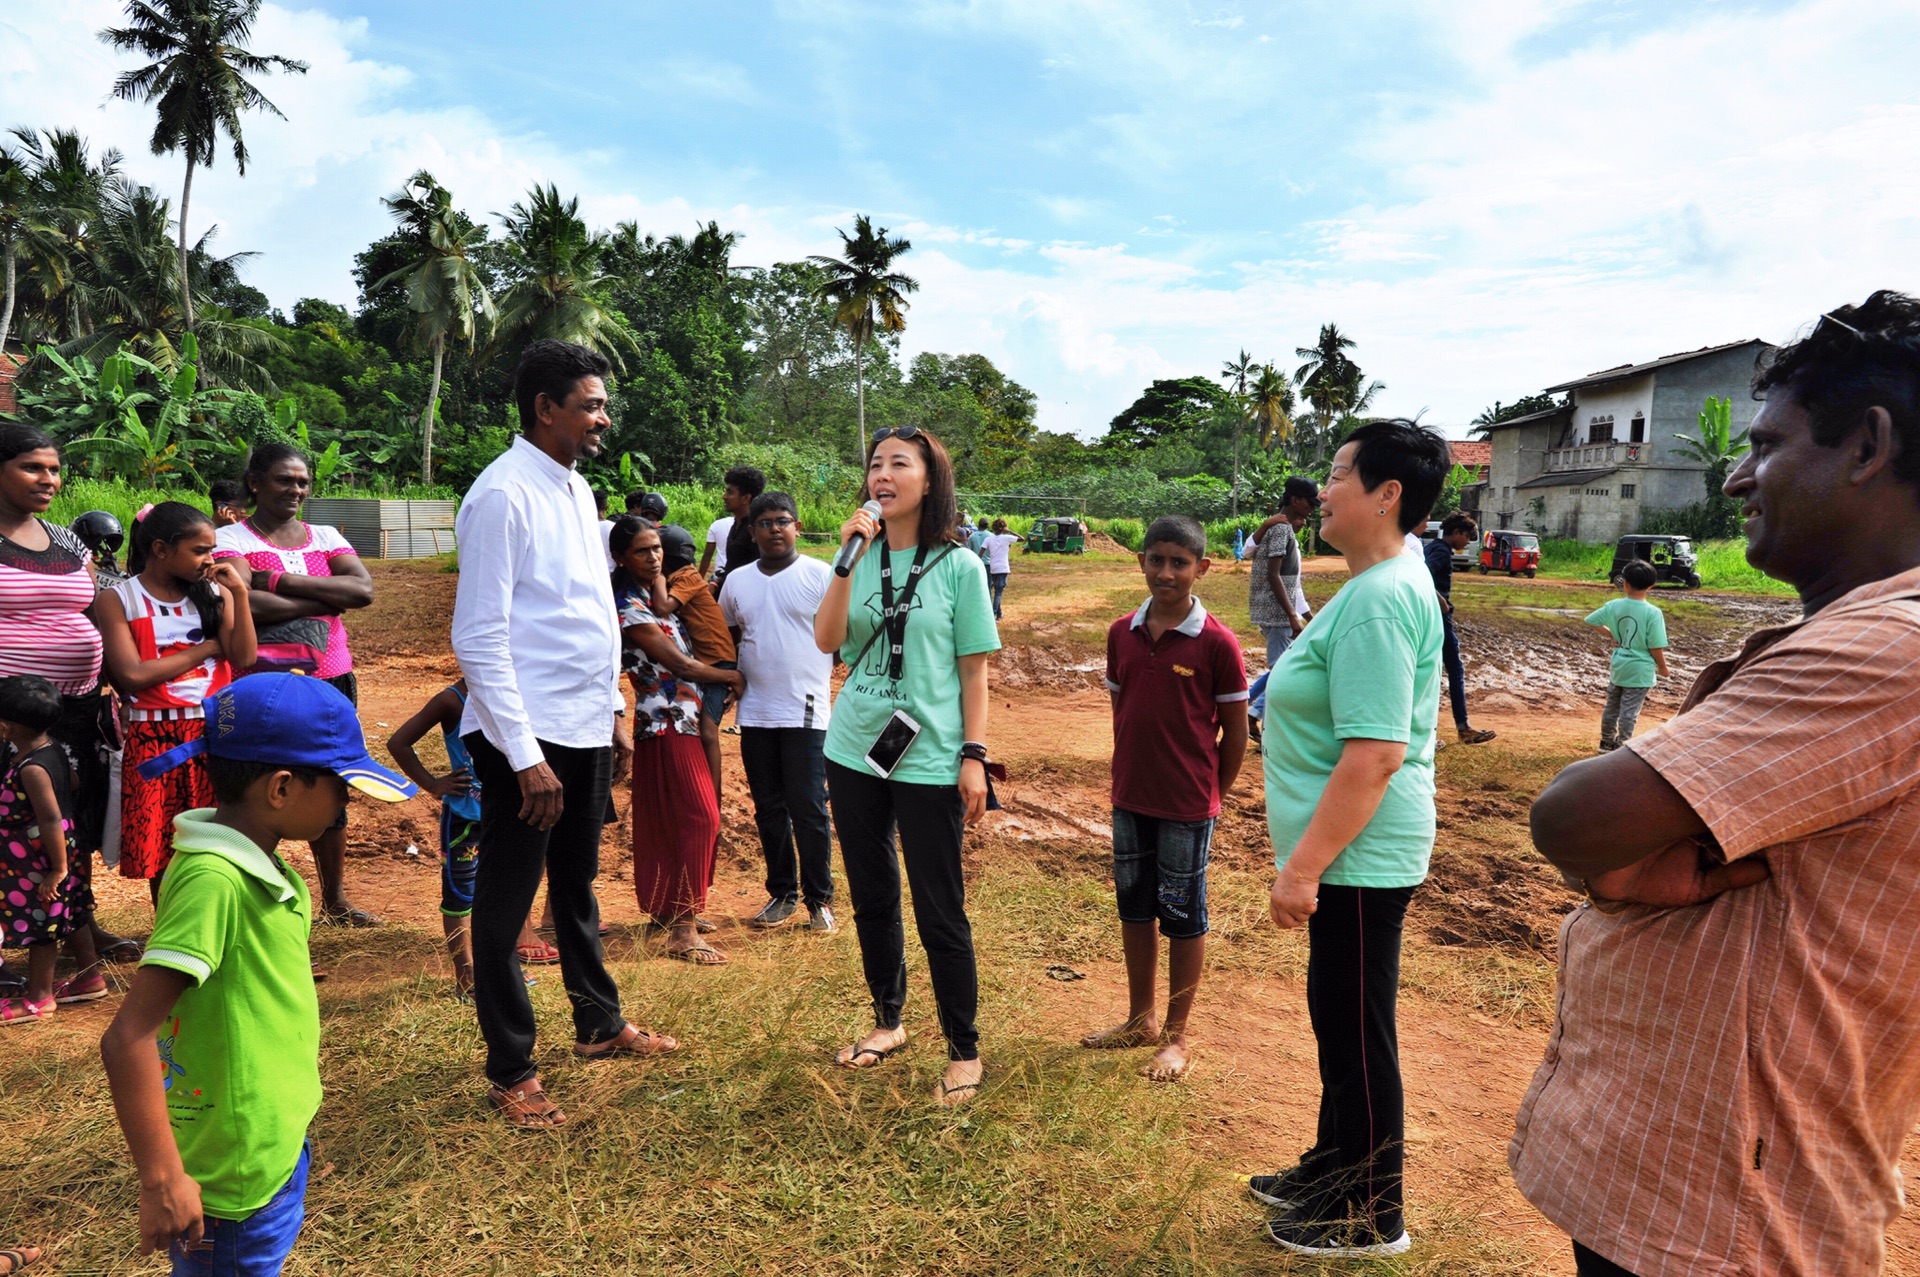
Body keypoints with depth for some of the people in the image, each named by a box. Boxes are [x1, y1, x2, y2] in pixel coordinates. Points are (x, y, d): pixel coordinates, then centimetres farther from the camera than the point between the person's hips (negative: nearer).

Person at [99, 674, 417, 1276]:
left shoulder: (255, 866, 1)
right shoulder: (213, 878, -27)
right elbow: (128, 1038, -28)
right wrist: (163, 1180, -23)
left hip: (276, 1151, 8)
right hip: (234, 1179, -8)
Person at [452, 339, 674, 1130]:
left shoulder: (576, 489, 11)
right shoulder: (502, 495, -14)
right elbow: (479, 639, -18)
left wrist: (615, 711, 16)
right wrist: (526, 755, -20)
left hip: (587, 731, 8)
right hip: (528, 738, -8)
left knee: (576, 885, 22)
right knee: (506, 905, 7)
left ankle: (598, 1025, 39)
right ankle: (510, 1071, 22)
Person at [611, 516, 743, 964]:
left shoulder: (654, 593, 12)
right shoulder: (629, 607, -15)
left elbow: (686, 647, 19)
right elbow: (681, 664, -14)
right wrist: (730, 676, -3)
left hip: (683, 717, 9)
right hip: (668, 722, -9)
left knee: (667, 819, 16)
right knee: (700, 818, -11)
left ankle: (665, 907, 29)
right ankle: (683, 930, -8)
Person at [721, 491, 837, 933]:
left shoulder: (822, 576, -4)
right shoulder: (737, 581, 9)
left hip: (806, 713, -4)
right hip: (755, 714, 5)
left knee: (808, 810, 0)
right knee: (768, 810, 12)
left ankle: (819, 899, 14)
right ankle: (781, 893, 26)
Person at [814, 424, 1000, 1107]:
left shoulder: (958, 565, -5)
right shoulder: (859, 557, 4)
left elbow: (973, 670, -4)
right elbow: (826, 640, -8)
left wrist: (974, 756, -8)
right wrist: (847, 558, -16)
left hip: (929, 761, -4)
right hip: (854, 751, 4)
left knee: (939, 911, 3)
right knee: (872, 898, 17)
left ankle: (964, 1050, 19)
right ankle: (888, 1022, 36)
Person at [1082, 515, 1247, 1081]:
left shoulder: (1216, 643, -14)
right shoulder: (1122, 634, 1)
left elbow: (1236, 732, -7)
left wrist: (1207, 792, 0)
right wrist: (1129, 779, 10)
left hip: (1188, 806, -5)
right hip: (1130, 799, 5)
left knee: (1182, 916, 8)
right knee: (1133, 907, 17)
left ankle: (1176, 1038, 24)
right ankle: (1140, 1019, 35)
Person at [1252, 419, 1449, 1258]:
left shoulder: (1379, 599, -23)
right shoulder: (1385, 583, 11)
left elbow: (1375, 756, -28)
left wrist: (1303, 867, -23)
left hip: (1357, 858, -10)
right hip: (1350, 854, 10)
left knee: (1357, 1031, 6)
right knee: (1340, 1021, 22)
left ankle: (1371, 1217, 25)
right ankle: (1335, 1167, 41)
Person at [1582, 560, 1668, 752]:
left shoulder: (1614, 606, -6)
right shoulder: (1653, 612, -18)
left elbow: (1590, 620, 7)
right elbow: (1656, 647, -16)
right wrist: (1663, 669, 0)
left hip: (1618, 667, 4)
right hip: (1640, 671, -4)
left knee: (1612, 707, 19)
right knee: (1629, 712, 4)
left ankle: (1607, 742, 32)